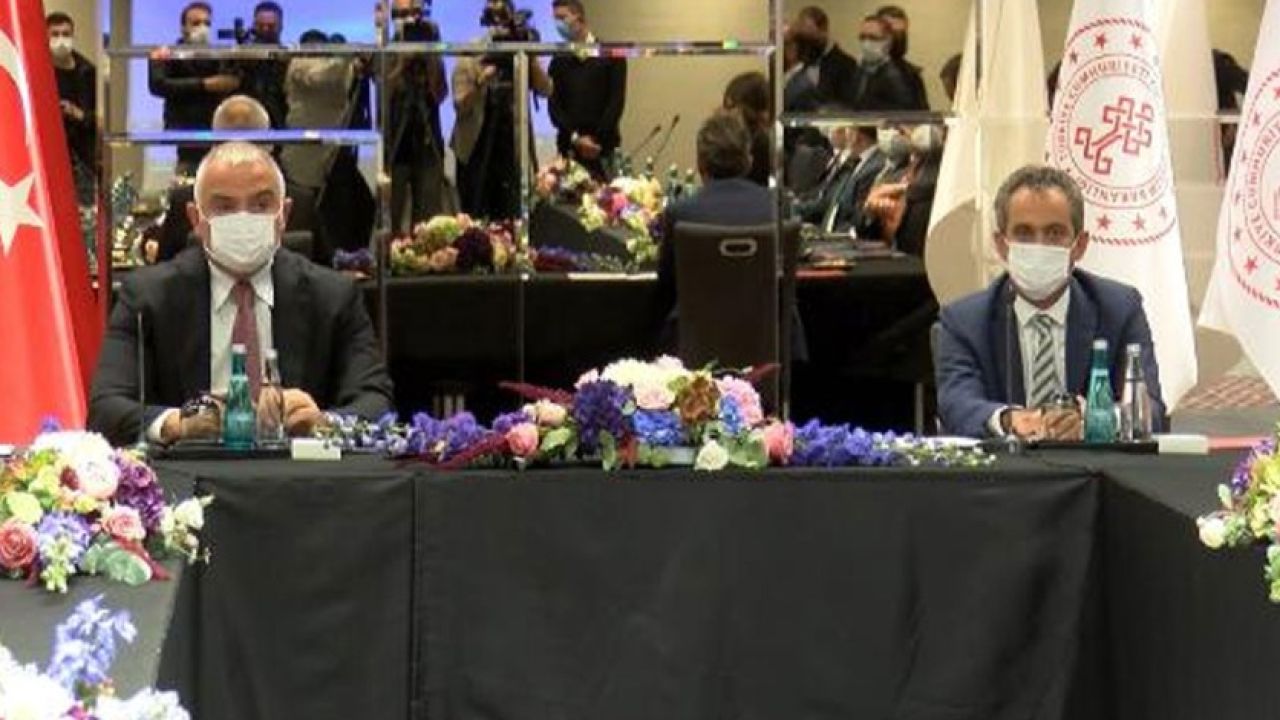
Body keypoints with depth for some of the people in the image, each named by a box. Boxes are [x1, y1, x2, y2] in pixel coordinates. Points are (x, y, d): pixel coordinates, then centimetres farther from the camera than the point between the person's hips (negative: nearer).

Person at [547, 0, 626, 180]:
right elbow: (554, 106, 5)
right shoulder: (558, 62, 12)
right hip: (569, 148, 2)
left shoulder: (610, 55, 5)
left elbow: (617, 101, -1)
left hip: (604, 146, -2)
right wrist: (575, 138, -9)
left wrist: (596, 138, -9)